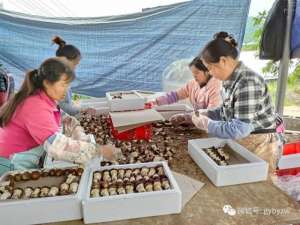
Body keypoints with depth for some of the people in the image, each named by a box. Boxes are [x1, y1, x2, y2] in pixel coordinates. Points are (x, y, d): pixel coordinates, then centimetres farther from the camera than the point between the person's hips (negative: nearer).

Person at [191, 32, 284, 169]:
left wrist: (207, 125, -20)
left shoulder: (248, 83, -28)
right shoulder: (230, 80, -1)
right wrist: (207, 114, -2)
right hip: (240, 142, 8)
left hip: (259, 146, -8)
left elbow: (240, 129, -29)